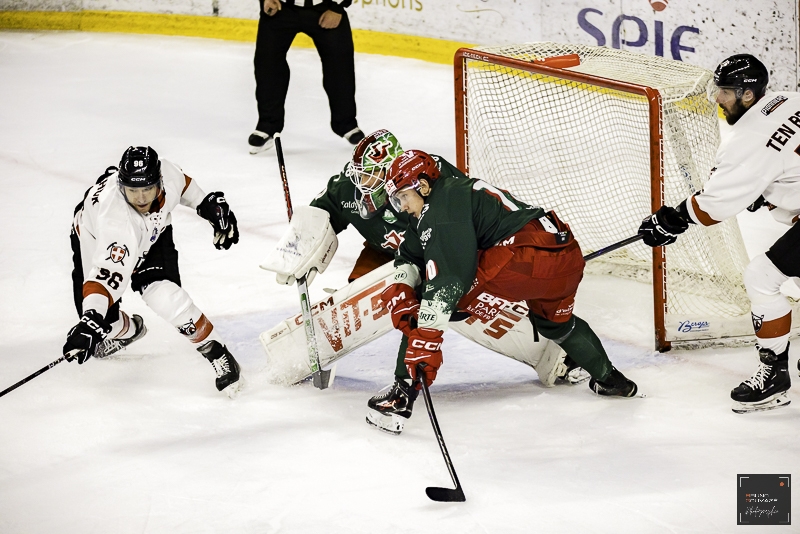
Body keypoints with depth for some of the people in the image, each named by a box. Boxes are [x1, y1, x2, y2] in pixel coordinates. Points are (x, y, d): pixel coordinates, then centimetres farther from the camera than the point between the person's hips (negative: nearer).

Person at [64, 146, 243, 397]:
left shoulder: (165, 174, -33)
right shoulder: (116, 216, -47)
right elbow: (108, 273, -55)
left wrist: (212, 205, 2)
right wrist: (90, 322, -65)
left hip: (152, 234, 2)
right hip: (96, 241, -2)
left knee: (164, 296, -22)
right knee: (104, 320, -7)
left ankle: (218, 355, -6)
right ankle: (127, 330, 33)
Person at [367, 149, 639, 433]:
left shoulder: (444, 209, -5)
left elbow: (448, 278, -17)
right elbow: (411, 255, 25)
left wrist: (425, 340, -20)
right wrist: (399, 289, 4)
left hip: (523, 258, -10)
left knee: (441, 302, -3)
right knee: (557, 321, 40)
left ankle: (404, 391, -8)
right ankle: (608, 378, 56)